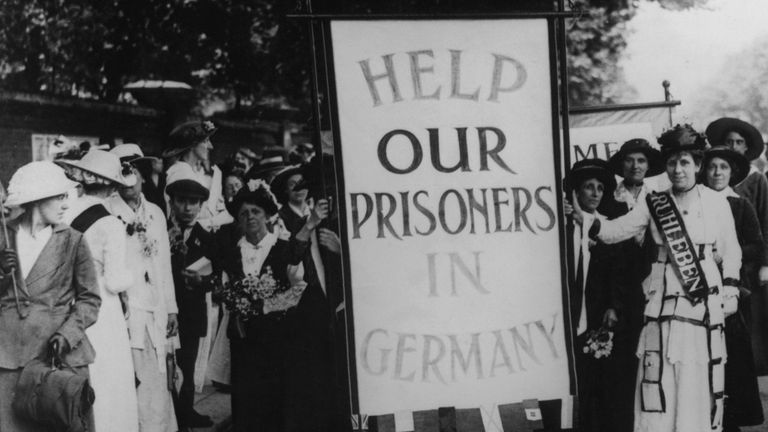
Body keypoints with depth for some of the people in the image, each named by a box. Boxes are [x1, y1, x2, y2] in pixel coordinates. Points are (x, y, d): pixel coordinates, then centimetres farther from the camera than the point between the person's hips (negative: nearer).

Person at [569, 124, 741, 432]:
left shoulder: (716, 203, 4)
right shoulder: (654, 205, 6)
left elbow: (730, 252, 10)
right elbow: (617, 230, -2)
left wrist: (730, 291, 1)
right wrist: (587, 221, -19)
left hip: (705, 305, -1)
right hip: (664, 303, 1)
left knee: (700, 382, 0)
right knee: (659, 383, -1)